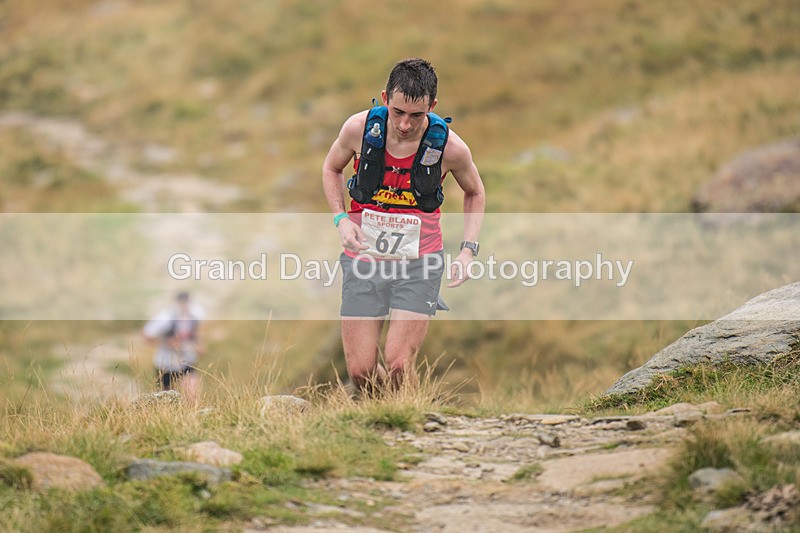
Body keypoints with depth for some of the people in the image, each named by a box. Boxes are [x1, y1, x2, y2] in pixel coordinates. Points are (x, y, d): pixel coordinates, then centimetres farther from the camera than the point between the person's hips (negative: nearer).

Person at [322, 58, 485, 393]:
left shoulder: (450, 148, -12)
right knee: (360, 371, -2)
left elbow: (475, 193, 9)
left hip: (419, 264, -2)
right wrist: (341, 219, -4)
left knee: (397, 366, -15)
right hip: (363, 260, 2)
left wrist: (468, 250, -2)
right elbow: (331, 168, 11)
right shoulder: (359, 128, -11)